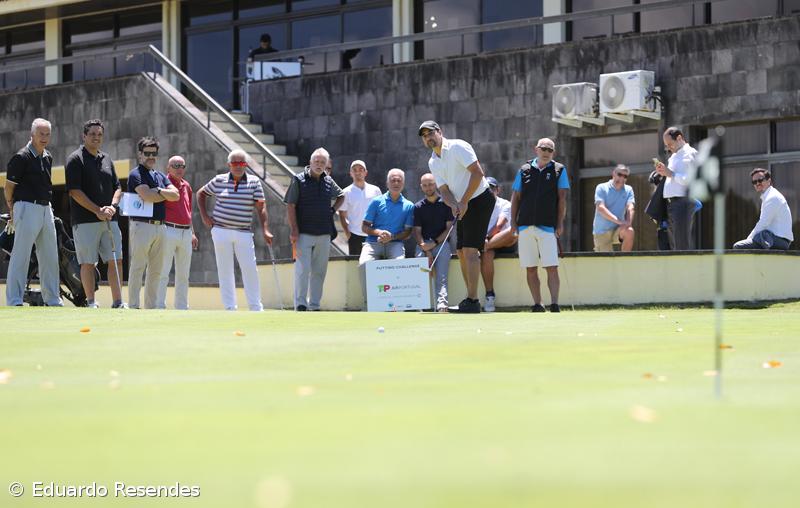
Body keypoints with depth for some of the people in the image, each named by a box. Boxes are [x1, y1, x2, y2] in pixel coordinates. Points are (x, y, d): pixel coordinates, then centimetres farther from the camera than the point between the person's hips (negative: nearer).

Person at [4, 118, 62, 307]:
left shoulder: (48, 158, 14)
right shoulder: (21, 157, -9)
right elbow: (9, 186, -6)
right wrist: (12, 213, -1)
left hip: (46, 209, 8)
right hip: (27, 208, -8)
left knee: (50, 257, 11)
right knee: (21, 256, -7)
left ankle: (52, 300, 18)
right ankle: (14, 300, -6)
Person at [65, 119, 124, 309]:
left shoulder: (107, 160, 17)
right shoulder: (76, 159, -2)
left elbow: (118, 188, 18)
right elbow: (75, 191, -10)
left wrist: (113, 206, -3)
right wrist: (98, 210, -15)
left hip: (109, 220, 6)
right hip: (85, 220, -6)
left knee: (116, 260, 0)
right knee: (88, 262, -3)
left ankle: (118, 302, 1)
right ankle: (91, 302, 2)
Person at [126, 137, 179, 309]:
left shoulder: (160, 176, 19)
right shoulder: (136, 175, -4)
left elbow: (175, 195, 4)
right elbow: (147, 196, -19)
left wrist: (158, 191, -10)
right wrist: (165, 194, -4)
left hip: (160, 226, 8)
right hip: (142, 225, -7)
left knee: (156, 270, 9)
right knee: (137, 268, -7)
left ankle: (152, 305, 14)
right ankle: (133, 306, -7)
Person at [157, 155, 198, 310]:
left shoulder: (186, 186, 15)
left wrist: (192, 233, 24)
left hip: (186, 232, 8)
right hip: (168, 231, -8)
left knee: (183, 274, 12)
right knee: (163, 271, -9)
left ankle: (182, 307, 19)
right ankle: (159, 306, -8)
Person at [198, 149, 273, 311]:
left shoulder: (254, 182, 2)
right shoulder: (219, 180, 4)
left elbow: (261, 208, -2)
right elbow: (201, 194, 18)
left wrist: (265, 231, -11)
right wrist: (204, 216, 8)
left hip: (244, 233, 0)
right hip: (221, 231, 0)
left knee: (250, 269, -4)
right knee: (225, 270, 3)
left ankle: (256, 307, 3)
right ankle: (230, 307, 9)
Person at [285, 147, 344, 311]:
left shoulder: (329, 181, 12)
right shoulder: (299, 180, -3)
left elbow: (341, 196, 31)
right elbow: (290, 206, -6)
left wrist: (333, 210, 13)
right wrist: (294, 230, -13)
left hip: (324, 234, 5)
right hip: (304, 234, -5)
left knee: (319, 271, 7)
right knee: (303, 270, -10)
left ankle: (315, 305, 13)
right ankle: (300, 305, -8)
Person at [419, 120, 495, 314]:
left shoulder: (458, 147, -14)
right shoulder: (433, 163, 10)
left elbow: (477, 172, -21)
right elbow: (444, 190, 7)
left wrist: (464, 201, -19)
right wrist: (454, 205, -15)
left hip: (479, 199, -9)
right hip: (463, 205, 9)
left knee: (470, 249, -15)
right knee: (461, 252, 6)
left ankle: (472, 301, -17)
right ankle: (471, 298, 12)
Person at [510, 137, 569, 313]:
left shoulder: (559, 170, 7)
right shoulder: (524, 170, 12)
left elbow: (562, 198, 3)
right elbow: (516, 197, 14)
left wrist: (560, 223, -4)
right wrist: (513, 221, 6)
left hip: (548, 226, -3)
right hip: (525, 226, 3)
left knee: (552, 268, -10)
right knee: (530, 269, 2)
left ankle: (554, 304, -12)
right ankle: (537, 304, 6)